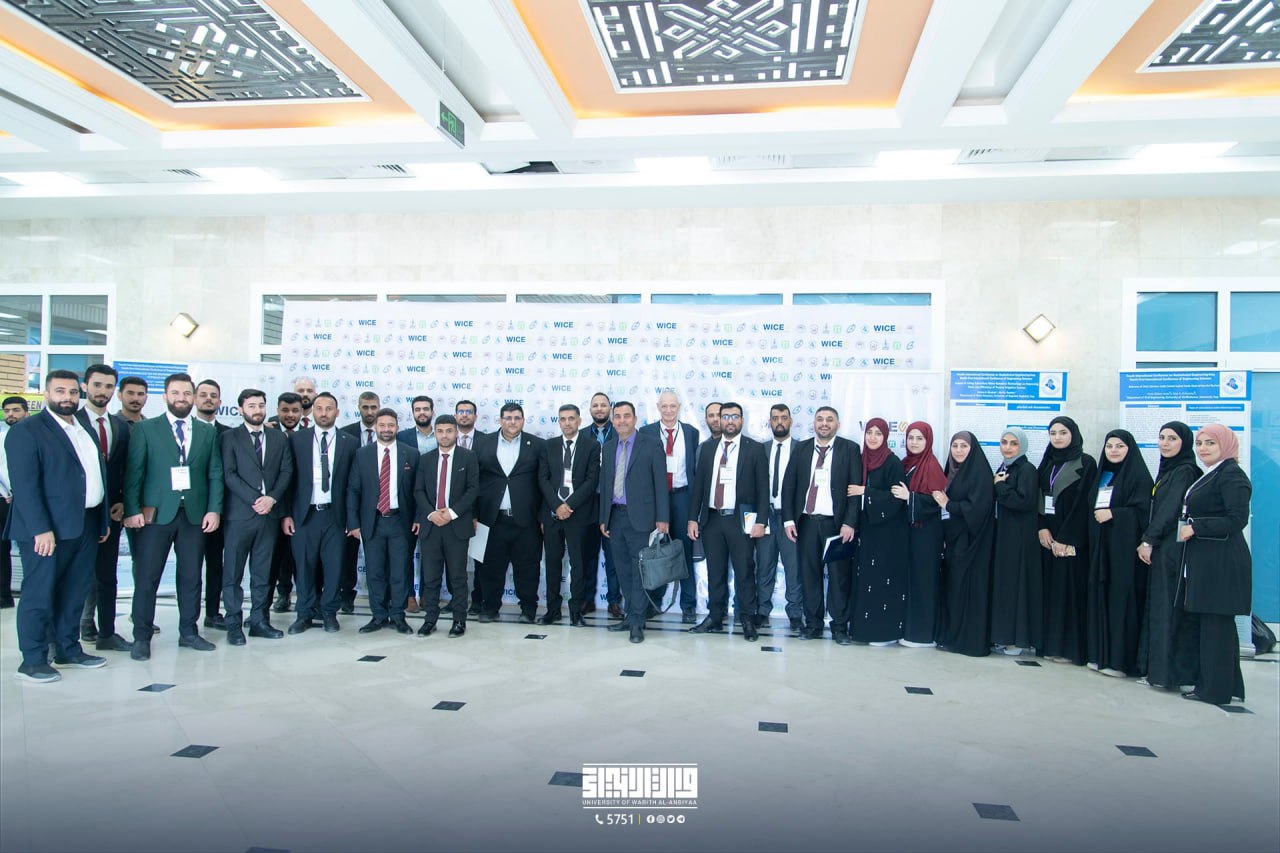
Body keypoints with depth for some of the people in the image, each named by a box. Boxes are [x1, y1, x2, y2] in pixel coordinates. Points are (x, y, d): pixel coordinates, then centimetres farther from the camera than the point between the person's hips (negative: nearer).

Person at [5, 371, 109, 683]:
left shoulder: (85, 430, 16)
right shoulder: (26, 431, -7)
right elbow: (25, 484, -14)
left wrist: (103, 520, 13)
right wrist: (41, 529, -20)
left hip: (86, 526, 7)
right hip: (47, 528, -7)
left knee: (74, 593, 14)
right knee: (39, 593, 2)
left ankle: (69, 650, 24)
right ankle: (33, 660, 11)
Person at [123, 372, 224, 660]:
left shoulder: (208, 432, 11)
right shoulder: (144, 429, 4)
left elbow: (215, 474, 8)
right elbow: (133, 472, -1)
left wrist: (214, 509, 0)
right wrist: (132, 510, -9)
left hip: (195, 514, 3)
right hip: (155, 514, -2)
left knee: (191, 577, 8)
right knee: (146, 578, 1)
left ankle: (188, 632, 19)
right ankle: (142, 637, 11)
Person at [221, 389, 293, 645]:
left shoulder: (279, 438, 13)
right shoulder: (230, 437, 3)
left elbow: (286, 471, 7)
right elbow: (229, 474, -6)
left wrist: (271, 498, -8)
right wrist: (254, 500, -14)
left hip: (270, 512, 3)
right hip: (239, 513, -3)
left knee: (262, 572, 8)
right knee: (233, 572, 1)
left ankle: (259, 620, 15)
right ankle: (234, 624, 9)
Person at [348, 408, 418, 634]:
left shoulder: (411, 454, 2)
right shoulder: (362, 454, 4)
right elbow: (353, 490, 4)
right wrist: (353, 522, -2)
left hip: (400, 521, -1)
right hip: (372, 522, 1)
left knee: (399, 572, 3)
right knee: (374, 572, 7)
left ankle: (397, 616, 14)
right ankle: (379, 616, 18)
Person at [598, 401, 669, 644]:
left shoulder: (651, 445, -3)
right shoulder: (608, 448, 12)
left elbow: (660, 483, -5)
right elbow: (604, 484, 15)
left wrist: (662, 518, -10)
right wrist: (603, 518, 11)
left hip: (640, 517, -5)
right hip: (616, 517, 5)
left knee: (639, 571, -3)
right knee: (624, 571, 11)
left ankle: (636, 622, 4)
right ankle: (631, 616, 21)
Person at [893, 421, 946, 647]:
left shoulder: (931, 466, -9)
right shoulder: (904, 464, 11)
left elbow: (936, 501, -16)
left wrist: (909, 497, -22)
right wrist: (897, 494, -1)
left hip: (925, 532, -7)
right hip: (906, 528, 7)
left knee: (923, 578, -2)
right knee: (908, 576, 8)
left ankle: (925, 633, 6)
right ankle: (909, 628, 16)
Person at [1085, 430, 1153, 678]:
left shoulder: (1139, 476, -3)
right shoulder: (1101, 474, 17)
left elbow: (1142, 511, -12)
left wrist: (1113, 513, -16)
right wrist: (1097, 515, 4)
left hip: (1124, 546, -6)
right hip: (1099, 545, 6)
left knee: (1122, 597, -6)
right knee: (1099, 596, 6)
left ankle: (1121, 660, -1)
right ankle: (1100, 654, 12)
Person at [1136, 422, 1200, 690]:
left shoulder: (1185, 471, -10)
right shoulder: (1167, 470, 16)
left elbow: (1169, 510, -15)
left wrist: (1149, 540, -15)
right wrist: (1148, 541, 10)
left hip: (1172, 547, -8)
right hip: (1160, 546, 8)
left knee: (1166, 607, -5)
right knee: (1157, 605, 9)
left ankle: (1165, 671, -1)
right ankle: (1154, 667, 13)